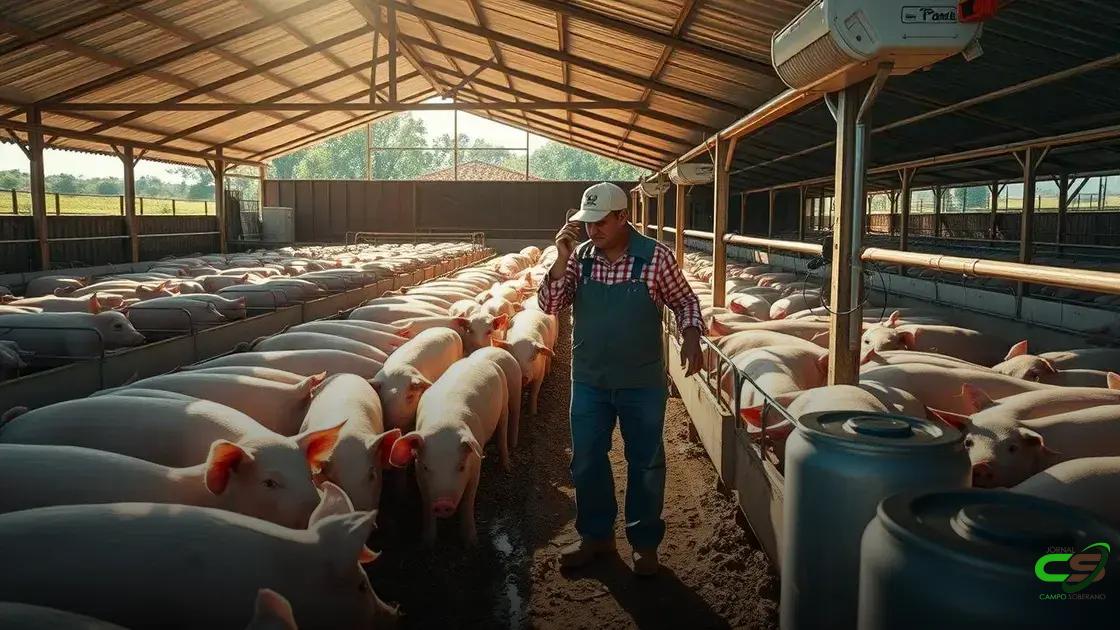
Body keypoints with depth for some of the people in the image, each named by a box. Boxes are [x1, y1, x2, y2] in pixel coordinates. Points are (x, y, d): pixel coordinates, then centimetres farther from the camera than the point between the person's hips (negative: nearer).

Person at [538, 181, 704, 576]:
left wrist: (691, 335, -16)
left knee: (646, 464, 10)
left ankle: (645, 542, 28)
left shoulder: (655, 257, -10)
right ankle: (596, 534, 32)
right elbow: (550, 305, -5)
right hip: (588, 380, 3)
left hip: (643, 382, -3)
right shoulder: (580, 256, -1)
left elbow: (684, 300, 2)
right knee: (586, 461, 13)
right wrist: (561, 260, -16)